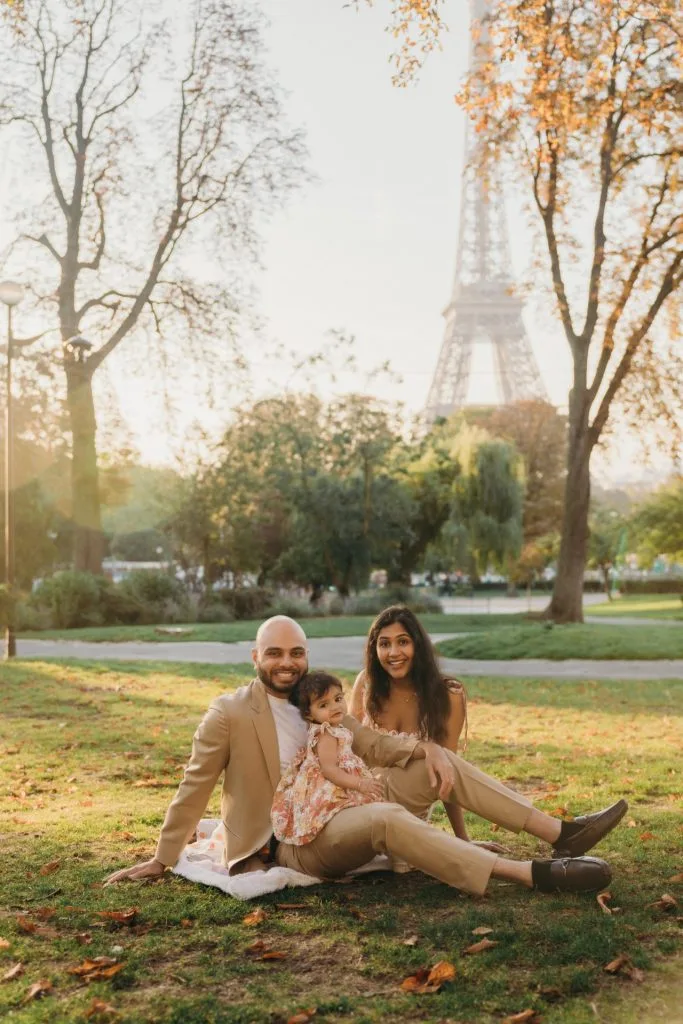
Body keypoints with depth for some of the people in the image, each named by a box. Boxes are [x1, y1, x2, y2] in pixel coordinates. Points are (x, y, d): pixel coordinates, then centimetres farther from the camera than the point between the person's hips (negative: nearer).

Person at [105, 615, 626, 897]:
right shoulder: (229, 714, -10)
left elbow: (374, 744, 5)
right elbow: (194, 789, -4)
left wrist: (429, 748, -13)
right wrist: (163, 859, -1)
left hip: (339, 818, 8)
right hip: (291, 841, -7)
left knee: (438, 762, -7)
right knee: (386, 817, -36)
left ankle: (561, 833, -11)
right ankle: (535, 874, -43)